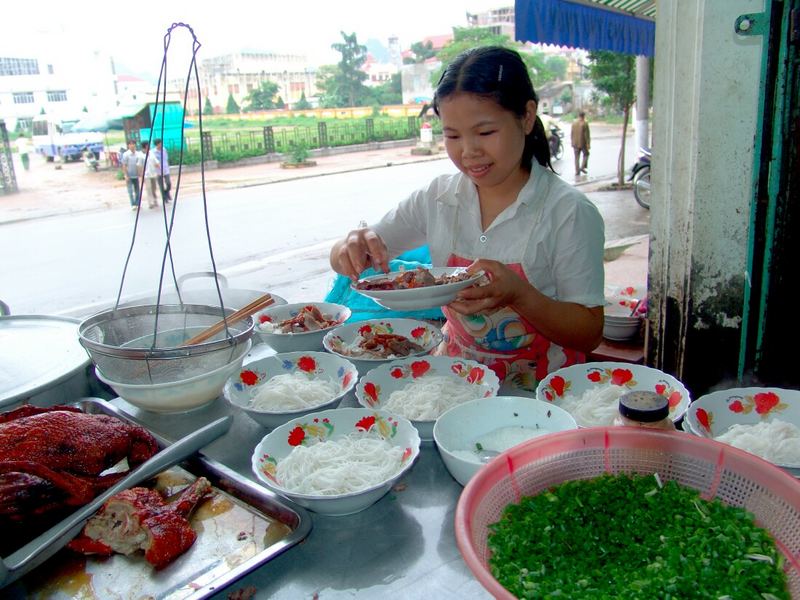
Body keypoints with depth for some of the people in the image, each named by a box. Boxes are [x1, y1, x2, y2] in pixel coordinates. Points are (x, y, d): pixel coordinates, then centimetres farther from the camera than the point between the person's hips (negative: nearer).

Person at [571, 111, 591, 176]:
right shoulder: (585, 124, -13)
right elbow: (587, 135, -13)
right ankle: (582, 167, 4)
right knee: (586, 154, 17)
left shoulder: (573, 123, 1)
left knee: (576, 157, 9)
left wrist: (572, 143, 15)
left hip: (575, 143, 4)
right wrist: (588, 144, -7)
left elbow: (572, 134, 7)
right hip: (583, 143, -4)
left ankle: (577, 171, 7)